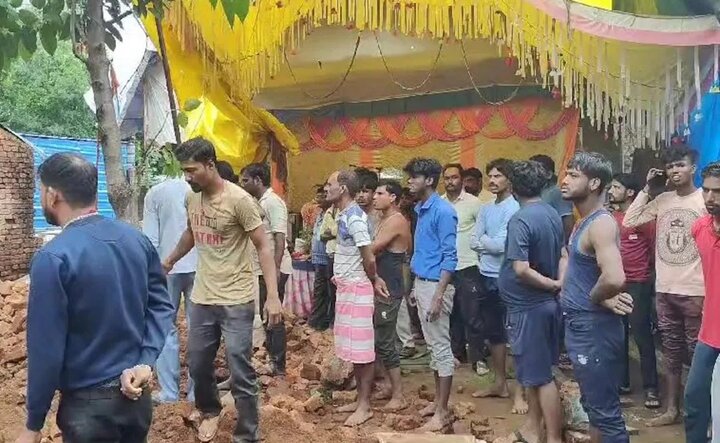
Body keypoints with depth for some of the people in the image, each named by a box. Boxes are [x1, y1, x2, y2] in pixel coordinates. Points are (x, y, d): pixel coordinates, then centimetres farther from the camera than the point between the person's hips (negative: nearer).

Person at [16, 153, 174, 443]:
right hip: (134, 393, 6)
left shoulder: (53, 258, -20)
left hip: (88, 404, -5)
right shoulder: (138, 240, 0)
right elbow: (162, 305, 0)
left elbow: (47, 348, -18)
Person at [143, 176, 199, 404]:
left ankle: (169, 391, 8)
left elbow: (150, 238, -3)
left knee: (165, 328, 8)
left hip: (167, 268, -1)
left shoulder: (155, 193, 0)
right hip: (198, 267, 2)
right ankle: (196, 391, 10)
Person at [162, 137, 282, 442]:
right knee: (198, 365, 19)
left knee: (241, 374, 0)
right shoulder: (191, 199, 4)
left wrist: (273, 296, -21)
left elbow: (263, 247, -14)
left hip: (236, 301, -6)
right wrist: (170, 261, 35)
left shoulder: (239, 199, -15)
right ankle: (209, 409, 47)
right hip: (201, 298, 6)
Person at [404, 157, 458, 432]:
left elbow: (450, 257, -18)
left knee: (441, 347, -2)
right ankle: (438, 401, 26)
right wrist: (416, 287, 16)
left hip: (435, 285, -9)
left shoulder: (443, 211, -15)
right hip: (421, 283, 9)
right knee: (432, 345, 15)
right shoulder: (420, 210, 12)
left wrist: (438, 296, -22)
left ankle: (442, 412, 4)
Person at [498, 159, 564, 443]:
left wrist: (552, 285, -14)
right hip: (546, 302, 9)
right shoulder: (553, 214, 6)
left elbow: (521, 270, -26)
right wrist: (559, 283, 0)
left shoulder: (520, 220, -20)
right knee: (534, 370, 18)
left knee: (541, 376, 0)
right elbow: (562, 255, 12)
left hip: (527, 306, -9)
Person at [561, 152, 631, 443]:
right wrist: (567, 289, 4)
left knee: (605, 410, 0)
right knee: (592, 404, 21)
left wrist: (595, 297, -16)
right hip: (579, 324, 10)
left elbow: (614, 279, -36)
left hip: (594, 327, -10)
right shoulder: (584, 222, 11)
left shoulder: (601, 223, -20)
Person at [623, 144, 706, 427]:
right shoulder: (661, 201, 7)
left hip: (695, 292, -5)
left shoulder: (706, 200, -8)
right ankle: (671, 409, 25)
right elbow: (628, 222, 1)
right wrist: (647, 188, 1)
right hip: (664, 290, 5)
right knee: (671, 352, 14)